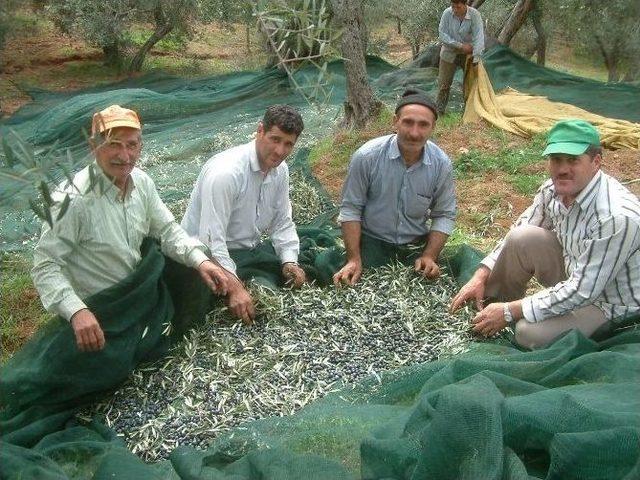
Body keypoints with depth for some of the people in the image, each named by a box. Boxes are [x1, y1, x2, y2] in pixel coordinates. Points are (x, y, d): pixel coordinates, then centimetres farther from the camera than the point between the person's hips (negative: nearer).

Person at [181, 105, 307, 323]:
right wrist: (235, 287, -38)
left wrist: (290, 261, -11)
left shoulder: (280, 169, -1)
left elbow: (282, 222, 6)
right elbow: (211, 239, -30)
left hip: (252, 248, 8)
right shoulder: (225, 171, -27)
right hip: (213, 254, -7)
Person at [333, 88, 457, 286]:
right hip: (372, 242, -2)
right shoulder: (366, 156, -18)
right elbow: (351, 208, -10)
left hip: (416, 245, 2)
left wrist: (430, 256, -13)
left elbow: (444, 215, -1)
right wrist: (354, 260, -15)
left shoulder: (442, 164, -11)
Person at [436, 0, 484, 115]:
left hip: (468, 54, 0)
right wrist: (461, 46, -22)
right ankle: (439, 110, 17)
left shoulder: (475, 15, -20)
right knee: (444, 83, 4)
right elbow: (442, 34, -17)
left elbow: (479, 37, -23)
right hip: (449, 54, 1)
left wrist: (476, 58, -31)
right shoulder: (447, 13, -16)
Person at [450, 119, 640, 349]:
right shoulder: (552, 190, -10)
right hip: (574, 274, 6)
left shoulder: (617, 217, -33)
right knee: (522, 238, -16)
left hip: (611, 303, -6)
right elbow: (516, 233, 4)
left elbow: (582, 291, -31)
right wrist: (481, 276, -7)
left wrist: (510, 312, -28)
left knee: (530, 333, -26)